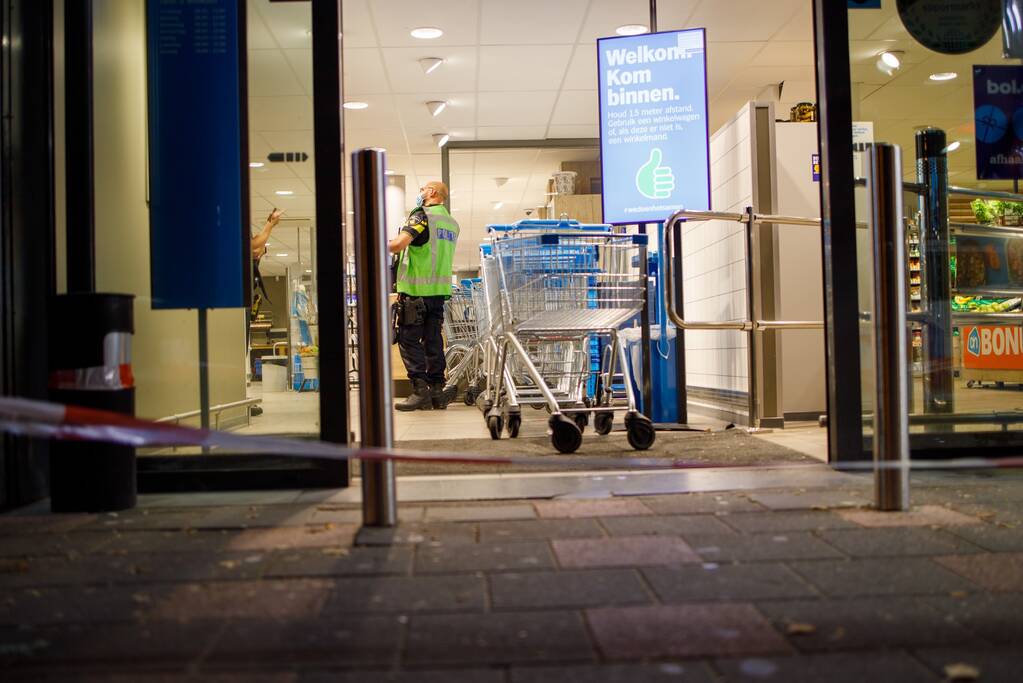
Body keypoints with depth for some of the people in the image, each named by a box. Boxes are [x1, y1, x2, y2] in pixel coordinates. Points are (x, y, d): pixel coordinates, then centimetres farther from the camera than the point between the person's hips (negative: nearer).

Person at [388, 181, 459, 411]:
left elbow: (399, 243, -22)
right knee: (433, 340, 10)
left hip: (416, 290, -7)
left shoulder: (421, 215, -8)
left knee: (409, 340, -2)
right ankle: (437, 391, 11)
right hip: (440, 290, 7)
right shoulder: (452, 224, 16)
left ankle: (421, 391, -7)